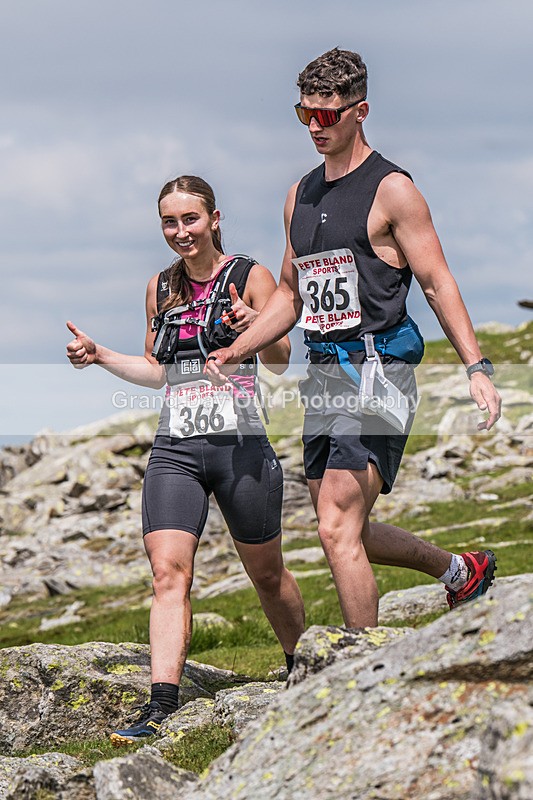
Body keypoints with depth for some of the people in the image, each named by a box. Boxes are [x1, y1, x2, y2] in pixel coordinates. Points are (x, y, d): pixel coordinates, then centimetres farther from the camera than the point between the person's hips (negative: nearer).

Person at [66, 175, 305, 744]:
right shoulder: (161, 288, 13)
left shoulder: (250, 276, -1)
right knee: (168, 572, -12)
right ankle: (160, 708, -19)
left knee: (267, 574, 11)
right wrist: (98, 355, 9)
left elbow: (280, 361, -8)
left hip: (239, 445, -3)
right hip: (174, 450, 3)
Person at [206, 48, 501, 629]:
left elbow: (437, 283, -8)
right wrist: (232, 353, 10)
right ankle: (459, 570, 34)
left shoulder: (391, 190, -6)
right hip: (324, 378, 8)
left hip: (377, 374, -8)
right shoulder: (300, 196, 15)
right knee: (342, 530, 13)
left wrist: (476, 368, -15)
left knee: (337, 528, -14)